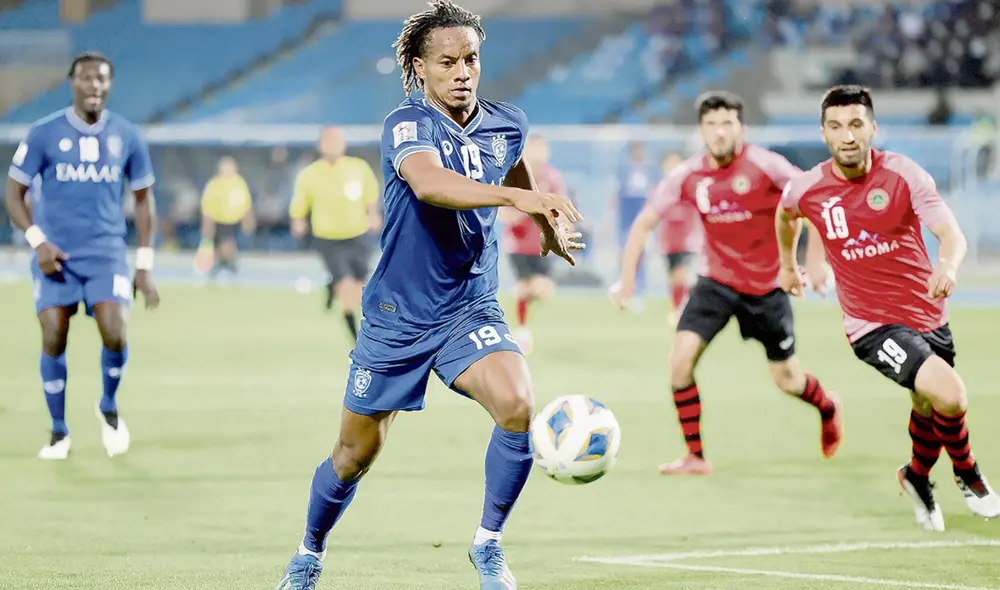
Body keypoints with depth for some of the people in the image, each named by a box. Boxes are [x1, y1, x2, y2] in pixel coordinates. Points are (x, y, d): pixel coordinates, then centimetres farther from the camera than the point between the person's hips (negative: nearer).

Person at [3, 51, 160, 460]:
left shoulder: (127, 137, 3)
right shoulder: (43, 134, -3)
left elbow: (143, 200, 11)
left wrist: (144, 265, 6)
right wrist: (38, 242, -13)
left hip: (107, 254, 1)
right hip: (56, 256, -1)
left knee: (114, 334, -17)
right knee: (53, 340, -6)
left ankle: (109, 409, 12)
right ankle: (59, 432, 12)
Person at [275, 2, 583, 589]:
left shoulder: (506, 125, -1)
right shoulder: (407, 125, -18)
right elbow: (428, 182, -41)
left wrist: (549, 223, 37)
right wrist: (518, 198, -54)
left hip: (471, 310, 3)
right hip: (397, 316, -3)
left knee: (518, 407, -25)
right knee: (356, 454, 9)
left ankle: (488, 543, -6)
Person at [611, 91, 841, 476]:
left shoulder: (764, 166, -19)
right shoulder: (687, 177, -9)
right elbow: (644, 223, 0)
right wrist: (627, 279, -6)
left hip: (767, 285, -2)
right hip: (717, 281, 2)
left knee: (786, 379, 7)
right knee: (681, 358, -16)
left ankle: (828, 409, 44)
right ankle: (695, 456, -4)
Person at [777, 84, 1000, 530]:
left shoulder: (904, 174, -13)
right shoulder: (807, 189, -9)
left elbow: (950, 233, -24)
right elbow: (785, 215, 17)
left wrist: (948, 266, -46)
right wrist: (787, 264, 30)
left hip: (928, 316, 2)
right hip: (872, 326, -2)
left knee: (929, 408, 20)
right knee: (949, 395, -22)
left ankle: (918, 478, 51)